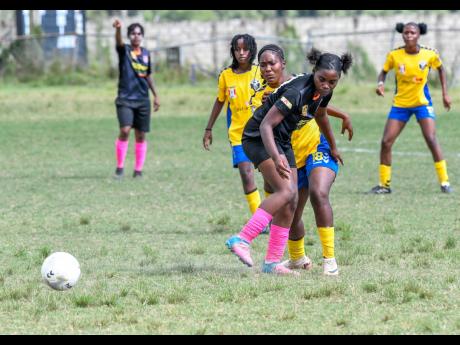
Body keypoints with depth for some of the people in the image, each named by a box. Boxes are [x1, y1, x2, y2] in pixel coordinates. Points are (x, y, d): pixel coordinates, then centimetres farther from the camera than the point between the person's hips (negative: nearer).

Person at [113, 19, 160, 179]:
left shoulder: (146, 53, 11)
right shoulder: (124, 50, -3)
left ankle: (138, 170, 14)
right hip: (125, 99, -4)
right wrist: (118, 29, -47)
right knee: (125, 130, -18)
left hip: (143, 100, 4)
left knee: (141, 135, 5)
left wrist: (156, 95, 22)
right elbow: (119, 42, -26)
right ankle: (120, 167, -7)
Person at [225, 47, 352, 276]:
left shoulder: (323, 92, -2)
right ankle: (241, 240, -26)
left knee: (291, 202, 3)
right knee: (286, 192, -25)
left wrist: (333, 147, 35)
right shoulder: (298, 91, -28)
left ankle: (272, 262, 7)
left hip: (282, 141, 9)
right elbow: (266, 125, -32)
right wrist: (276, 158, -46)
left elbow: (320, 115, 22)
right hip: (259, 137, -9)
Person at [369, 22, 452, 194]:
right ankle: (384, 184, 9)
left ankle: (444, 182, -7)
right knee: (386, 142, -4)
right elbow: (384, 71, 6)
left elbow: (440, 69, 9)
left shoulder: (429, 54, -11)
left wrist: (445, 93, 6)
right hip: (400, 104, 2)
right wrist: (380, 84, -16)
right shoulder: (394, 55, -11)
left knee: (431, 139, -16)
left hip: (422, 103, -2)